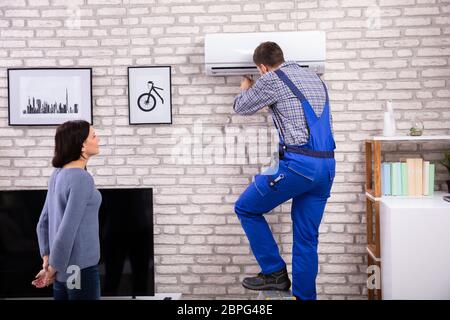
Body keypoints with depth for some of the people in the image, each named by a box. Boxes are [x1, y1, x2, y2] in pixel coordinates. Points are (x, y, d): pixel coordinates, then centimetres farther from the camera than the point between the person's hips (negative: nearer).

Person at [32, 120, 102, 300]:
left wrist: (47, 261, 9)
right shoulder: (81, 178, -19)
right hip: (80, 268, -8)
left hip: (64, 268, 8)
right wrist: (53, 268, -11)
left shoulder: (58, 174, 7)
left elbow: (43, 223, 11)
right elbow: (67, 230, -22)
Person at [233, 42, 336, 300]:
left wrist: (245, 89, 36)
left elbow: (242, 108, 13)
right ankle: (305, 296, 17)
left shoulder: (272, 80, -2)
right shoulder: (314, 78, 20)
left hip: (298, 163, -7)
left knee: (246, 209, 11)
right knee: (307, 240, 13)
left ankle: (275, 272, 10)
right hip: (327, 166, 8)